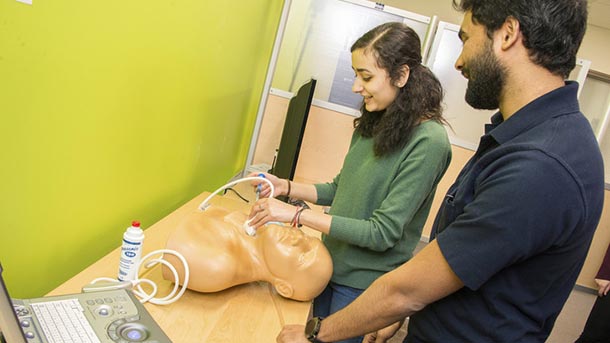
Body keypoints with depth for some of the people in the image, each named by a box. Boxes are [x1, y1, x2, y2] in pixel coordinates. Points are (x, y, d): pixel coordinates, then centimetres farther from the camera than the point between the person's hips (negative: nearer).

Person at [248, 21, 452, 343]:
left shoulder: (428, 142, -22)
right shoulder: (373, 124, 0)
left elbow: (382, 233, -24)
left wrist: (298, 214, -25)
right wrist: (288, 187, -3)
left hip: (364, 284, -6)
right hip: (331, 265, 6)